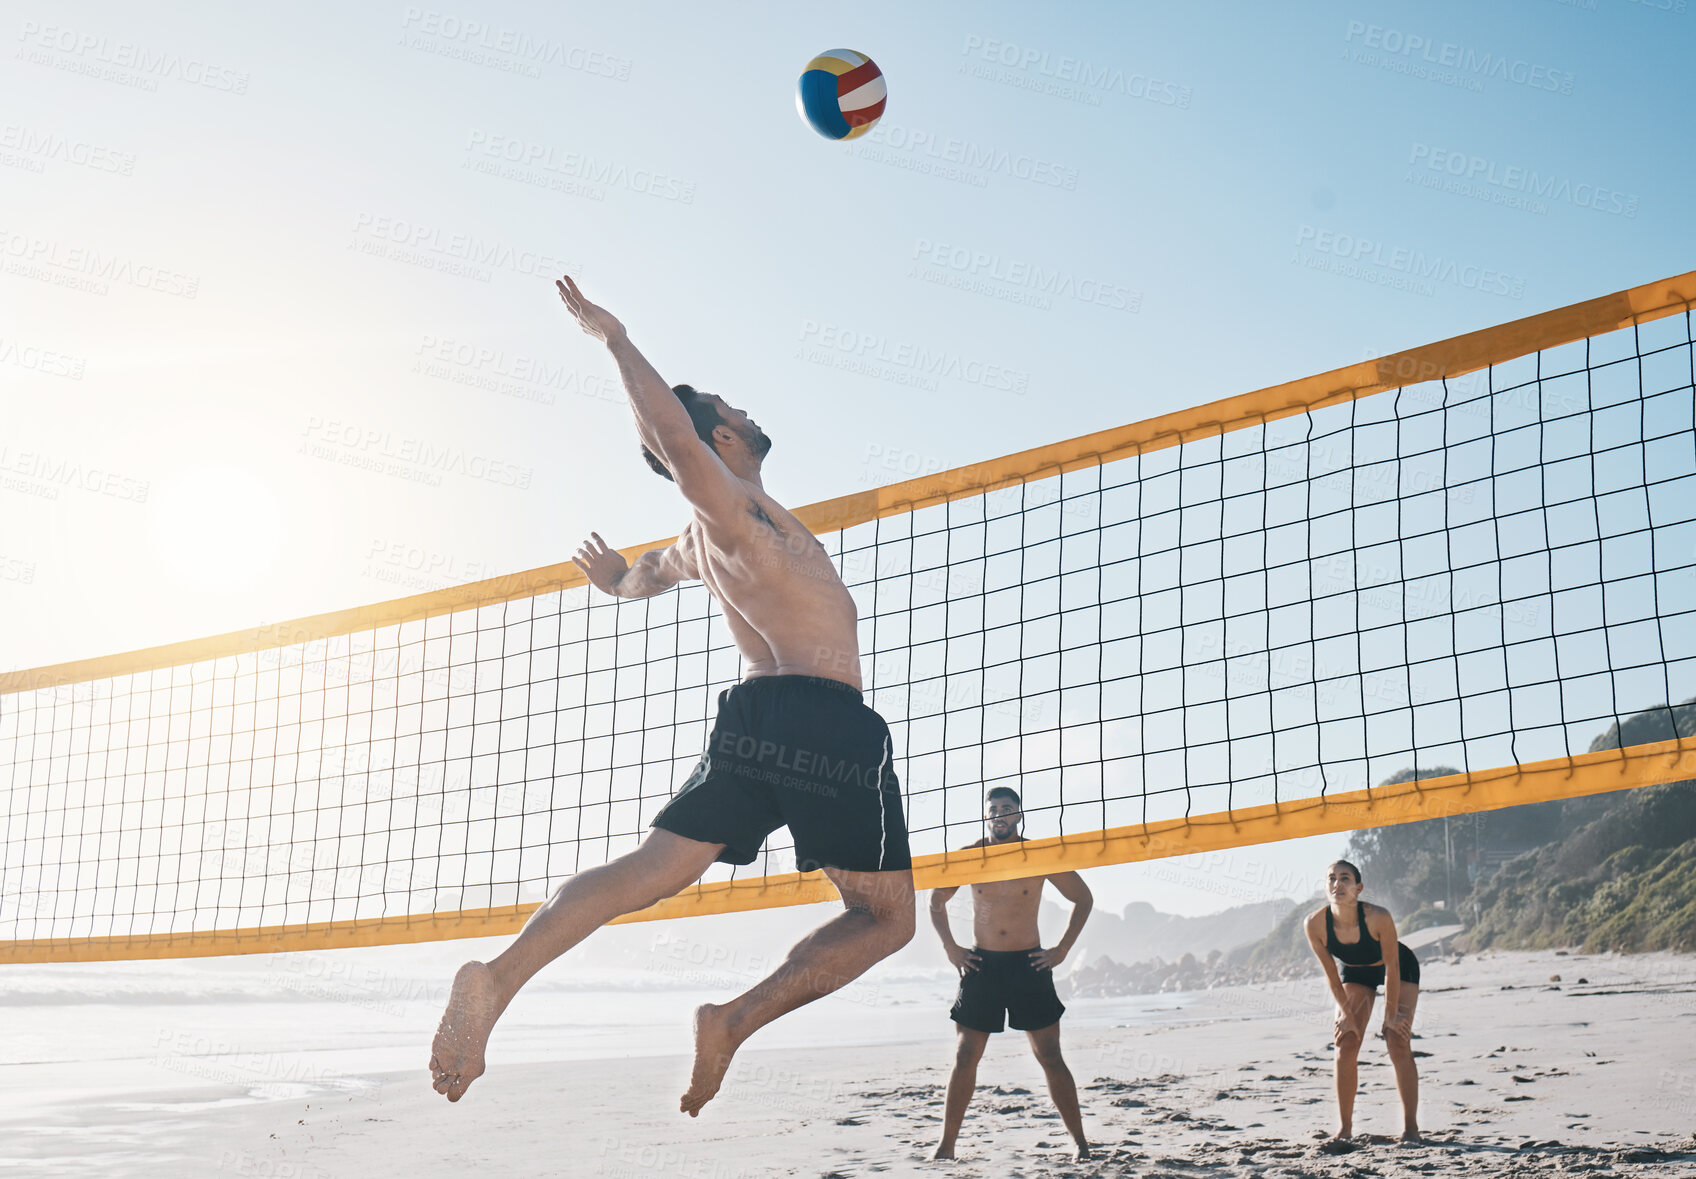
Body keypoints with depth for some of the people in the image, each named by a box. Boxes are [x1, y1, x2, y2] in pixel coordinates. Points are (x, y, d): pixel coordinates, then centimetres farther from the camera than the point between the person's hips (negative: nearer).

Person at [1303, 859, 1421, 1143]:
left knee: (1398, 1045, -13)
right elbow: (1331, 974, -15)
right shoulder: (1315, 924, -30)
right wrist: (1346, 1013, -10)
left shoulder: (1378, 917, -38)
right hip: (1355, 974, 3)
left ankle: (1410, 1128, -6)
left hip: (1400, 969, -3)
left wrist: (1391, 1014, -19)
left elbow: (1392, 967, -25)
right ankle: (1344, 1129, 3)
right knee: (1346, 1045, -6)